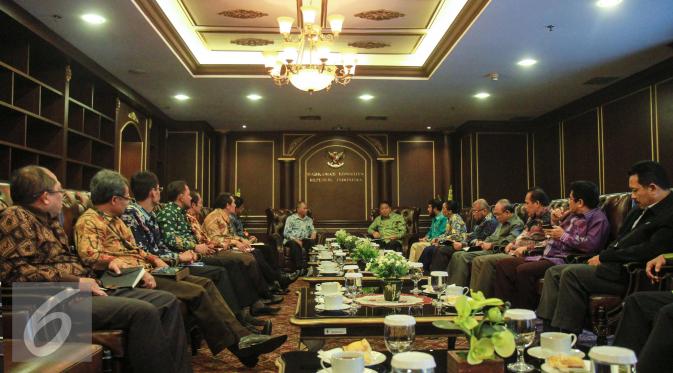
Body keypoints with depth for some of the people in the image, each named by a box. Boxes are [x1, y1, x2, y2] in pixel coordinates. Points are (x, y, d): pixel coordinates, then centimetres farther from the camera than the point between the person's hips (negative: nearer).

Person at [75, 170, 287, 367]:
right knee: (196, 293, -20)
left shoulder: (114, 219, 21)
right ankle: (236, 345, -9)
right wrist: (139, 270, -31)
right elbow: (90, 255, -25)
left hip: (144, 273, 10)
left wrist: (154, 260, 9)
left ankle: (242, 336, -11)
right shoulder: (89, 221, -9)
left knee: (205, 284, -3)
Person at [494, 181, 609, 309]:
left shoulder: (598, 218, -5)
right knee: (502, 264, -1)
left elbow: (591, 245, -21)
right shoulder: (573, 214, 22)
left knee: (524, 270, -33)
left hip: (564, 259, -10)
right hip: (546, 255, 10)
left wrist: (563, 235, -10)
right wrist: (556, 222, 13)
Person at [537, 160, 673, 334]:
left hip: (628, 274, -10)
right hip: (611, 264, 10)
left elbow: (646, 251, -21)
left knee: (571, 273, -26)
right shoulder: (640, 210, 17)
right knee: (554, 272, -1)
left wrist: (604, 257, -12)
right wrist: (602, 257, 1)